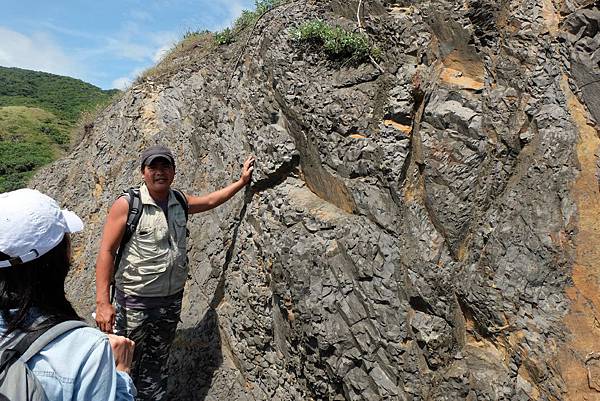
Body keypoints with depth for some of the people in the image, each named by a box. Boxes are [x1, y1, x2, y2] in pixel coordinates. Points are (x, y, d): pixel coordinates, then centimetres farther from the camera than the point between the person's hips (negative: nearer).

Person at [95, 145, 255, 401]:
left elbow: (210, 200, 21)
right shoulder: (127, 205, -12)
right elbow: (106, 252, -13)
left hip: (172, 300, 5)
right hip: (135, 301, -5)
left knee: (156, 367, 20)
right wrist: (102, 302, -19)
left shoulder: (180, 203, 3)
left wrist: (242, 181, 22)